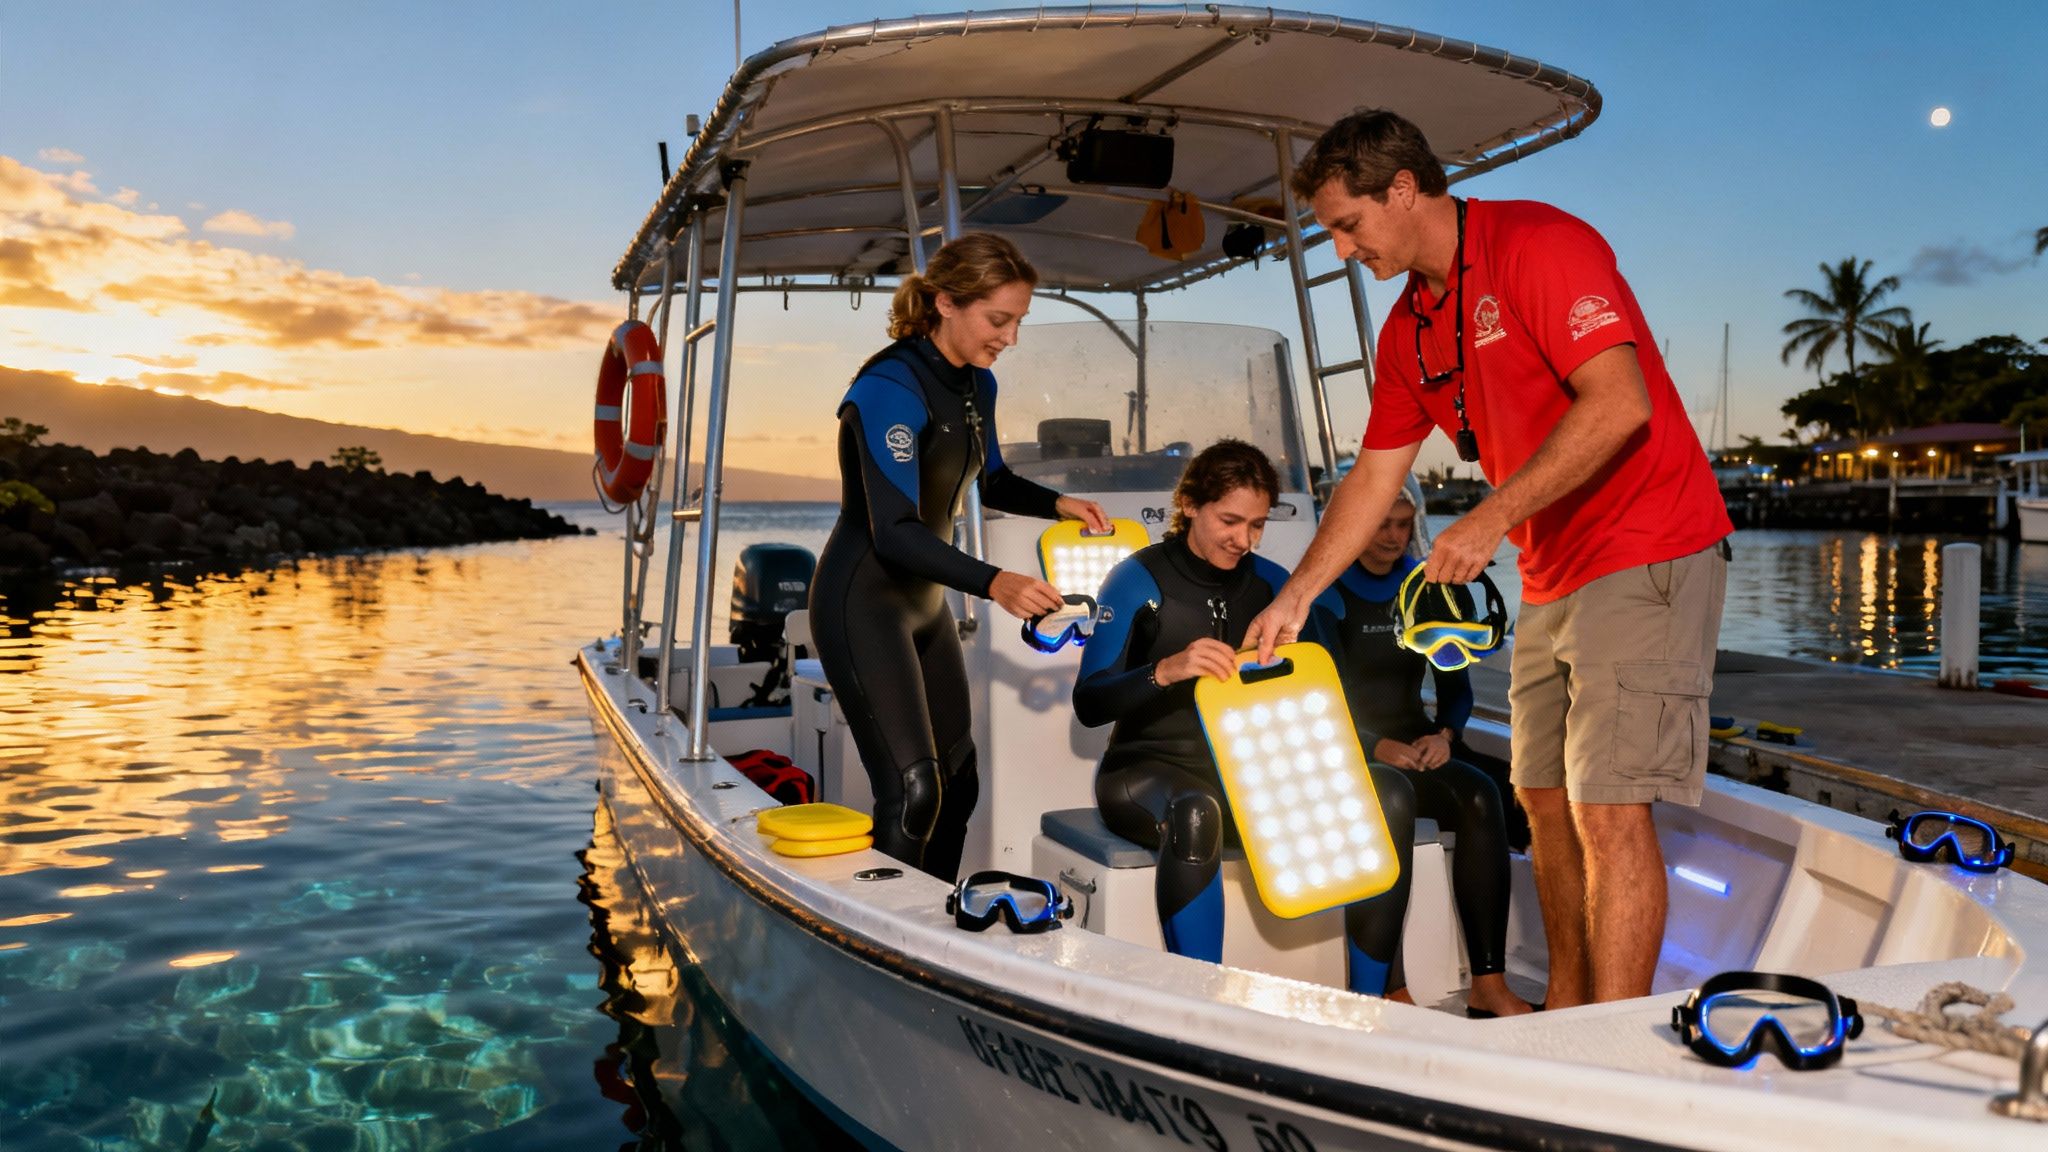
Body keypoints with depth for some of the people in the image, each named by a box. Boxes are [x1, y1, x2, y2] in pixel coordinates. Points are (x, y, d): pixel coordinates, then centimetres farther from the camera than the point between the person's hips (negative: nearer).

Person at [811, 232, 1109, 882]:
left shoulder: (977, 386, 4)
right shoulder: (891, 388, -22)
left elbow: (991, 483, 22)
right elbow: (894, 533, -29)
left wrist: (1059, 504, 3)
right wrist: (994, 583, -39)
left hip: (923, 599, 9)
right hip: (863, 603, -9)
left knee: (958, 783, 11)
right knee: (912, 791, -16)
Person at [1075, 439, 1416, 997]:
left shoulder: (1269, 582, 9)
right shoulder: (1139, 579, -5)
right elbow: (1088, 703, -13)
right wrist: (1167, 670, -30)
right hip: (1152, 769, -5)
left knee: (1388, 793, -16)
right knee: (1194, 814, -41)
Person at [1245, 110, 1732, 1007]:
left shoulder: (1537, 244, -13)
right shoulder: (1407, 330, 12)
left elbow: (1620, 402, -24)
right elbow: (1374, 477, 16)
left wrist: (1494, 517, -24)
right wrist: (1294, 597, 14)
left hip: (1645, 553, -9)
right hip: (1552, 579, 9)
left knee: (1608, 809, -12)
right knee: (1545, 799, 12)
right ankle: (1567, 1019, 25)